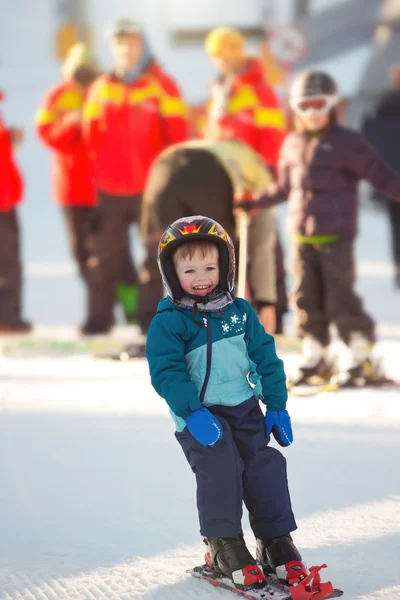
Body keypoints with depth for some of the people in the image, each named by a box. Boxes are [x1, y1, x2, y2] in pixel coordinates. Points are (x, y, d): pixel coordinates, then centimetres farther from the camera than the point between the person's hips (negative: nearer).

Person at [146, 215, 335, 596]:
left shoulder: (239, 311, 6)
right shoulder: (168, 322, -9)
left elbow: (265, 358, 11)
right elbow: (167, 373, -15)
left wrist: (277, 406, 7)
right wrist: (193, 412, -26)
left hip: (245, 408, 4)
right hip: (200, 415, -4)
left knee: (265, 468, -5)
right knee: (218, 469, -21)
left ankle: (277, 541, 6)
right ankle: (224, 545, -8)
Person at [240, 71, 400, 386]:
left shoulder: (348, 142, -7)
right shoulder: (293, 145, 10)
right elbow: (284, 188, 24)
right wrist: (254, 202, 26)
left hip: (336, 236, -5)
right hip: (302, 236, 5)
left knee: (340, 298, -7)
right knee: (307, 298, 7)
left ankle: (362, 358, 5)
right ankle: (314, 357, 18)